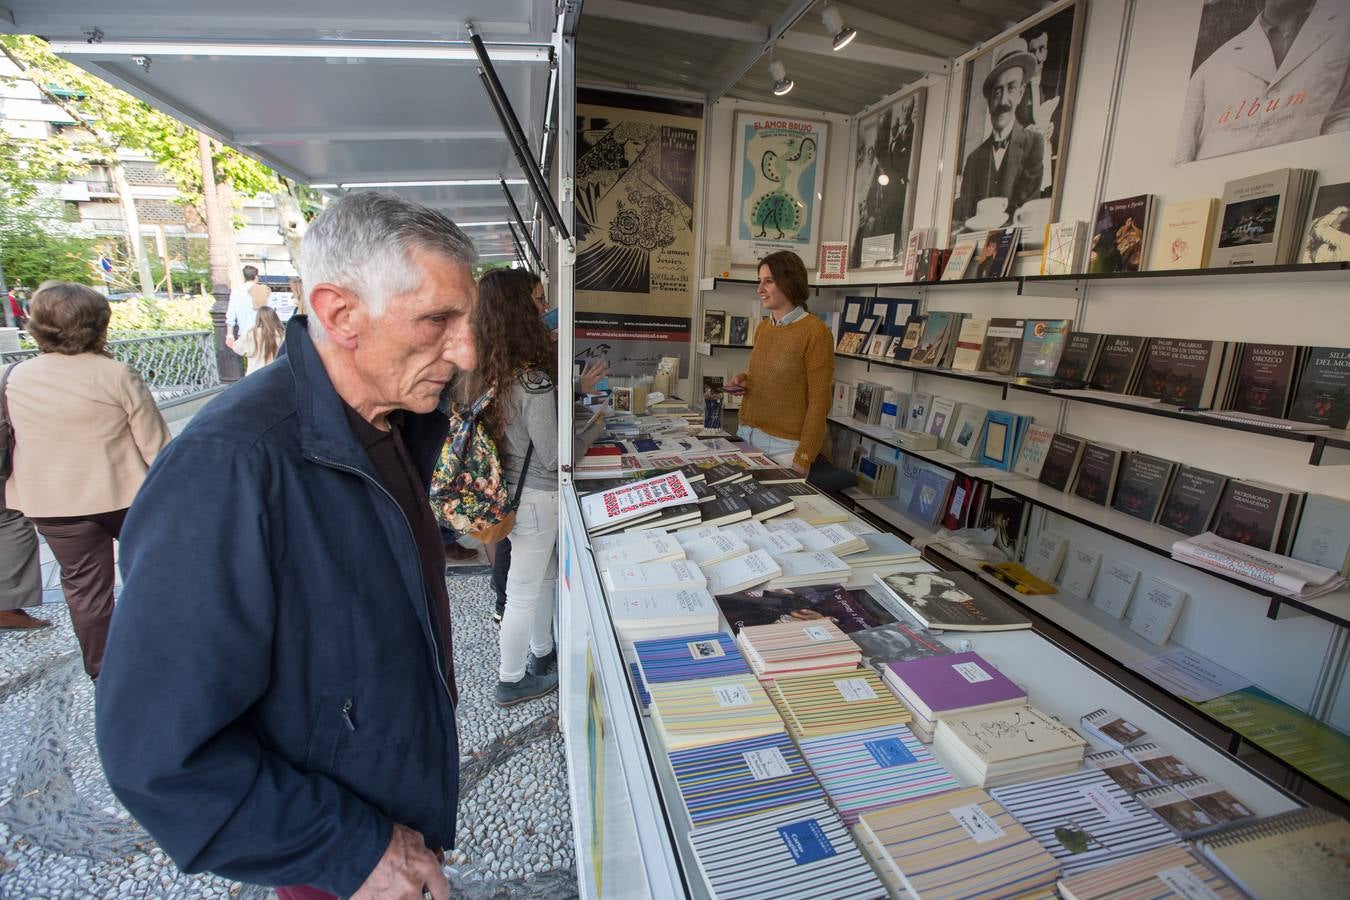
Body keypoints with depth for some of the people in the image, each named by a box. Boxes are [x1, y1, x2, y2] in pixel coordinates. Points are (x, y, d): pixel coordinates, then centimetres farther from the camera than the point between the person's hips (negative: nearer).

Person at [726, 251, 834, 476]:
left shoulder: (815, 331, -12)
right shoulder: (762, 328, 9)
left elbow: (819, 403, -13)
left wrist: (803, 459, -17)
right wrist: (744, 381, 0)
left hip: (785, 444, -6)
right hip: (746, 434, 7)